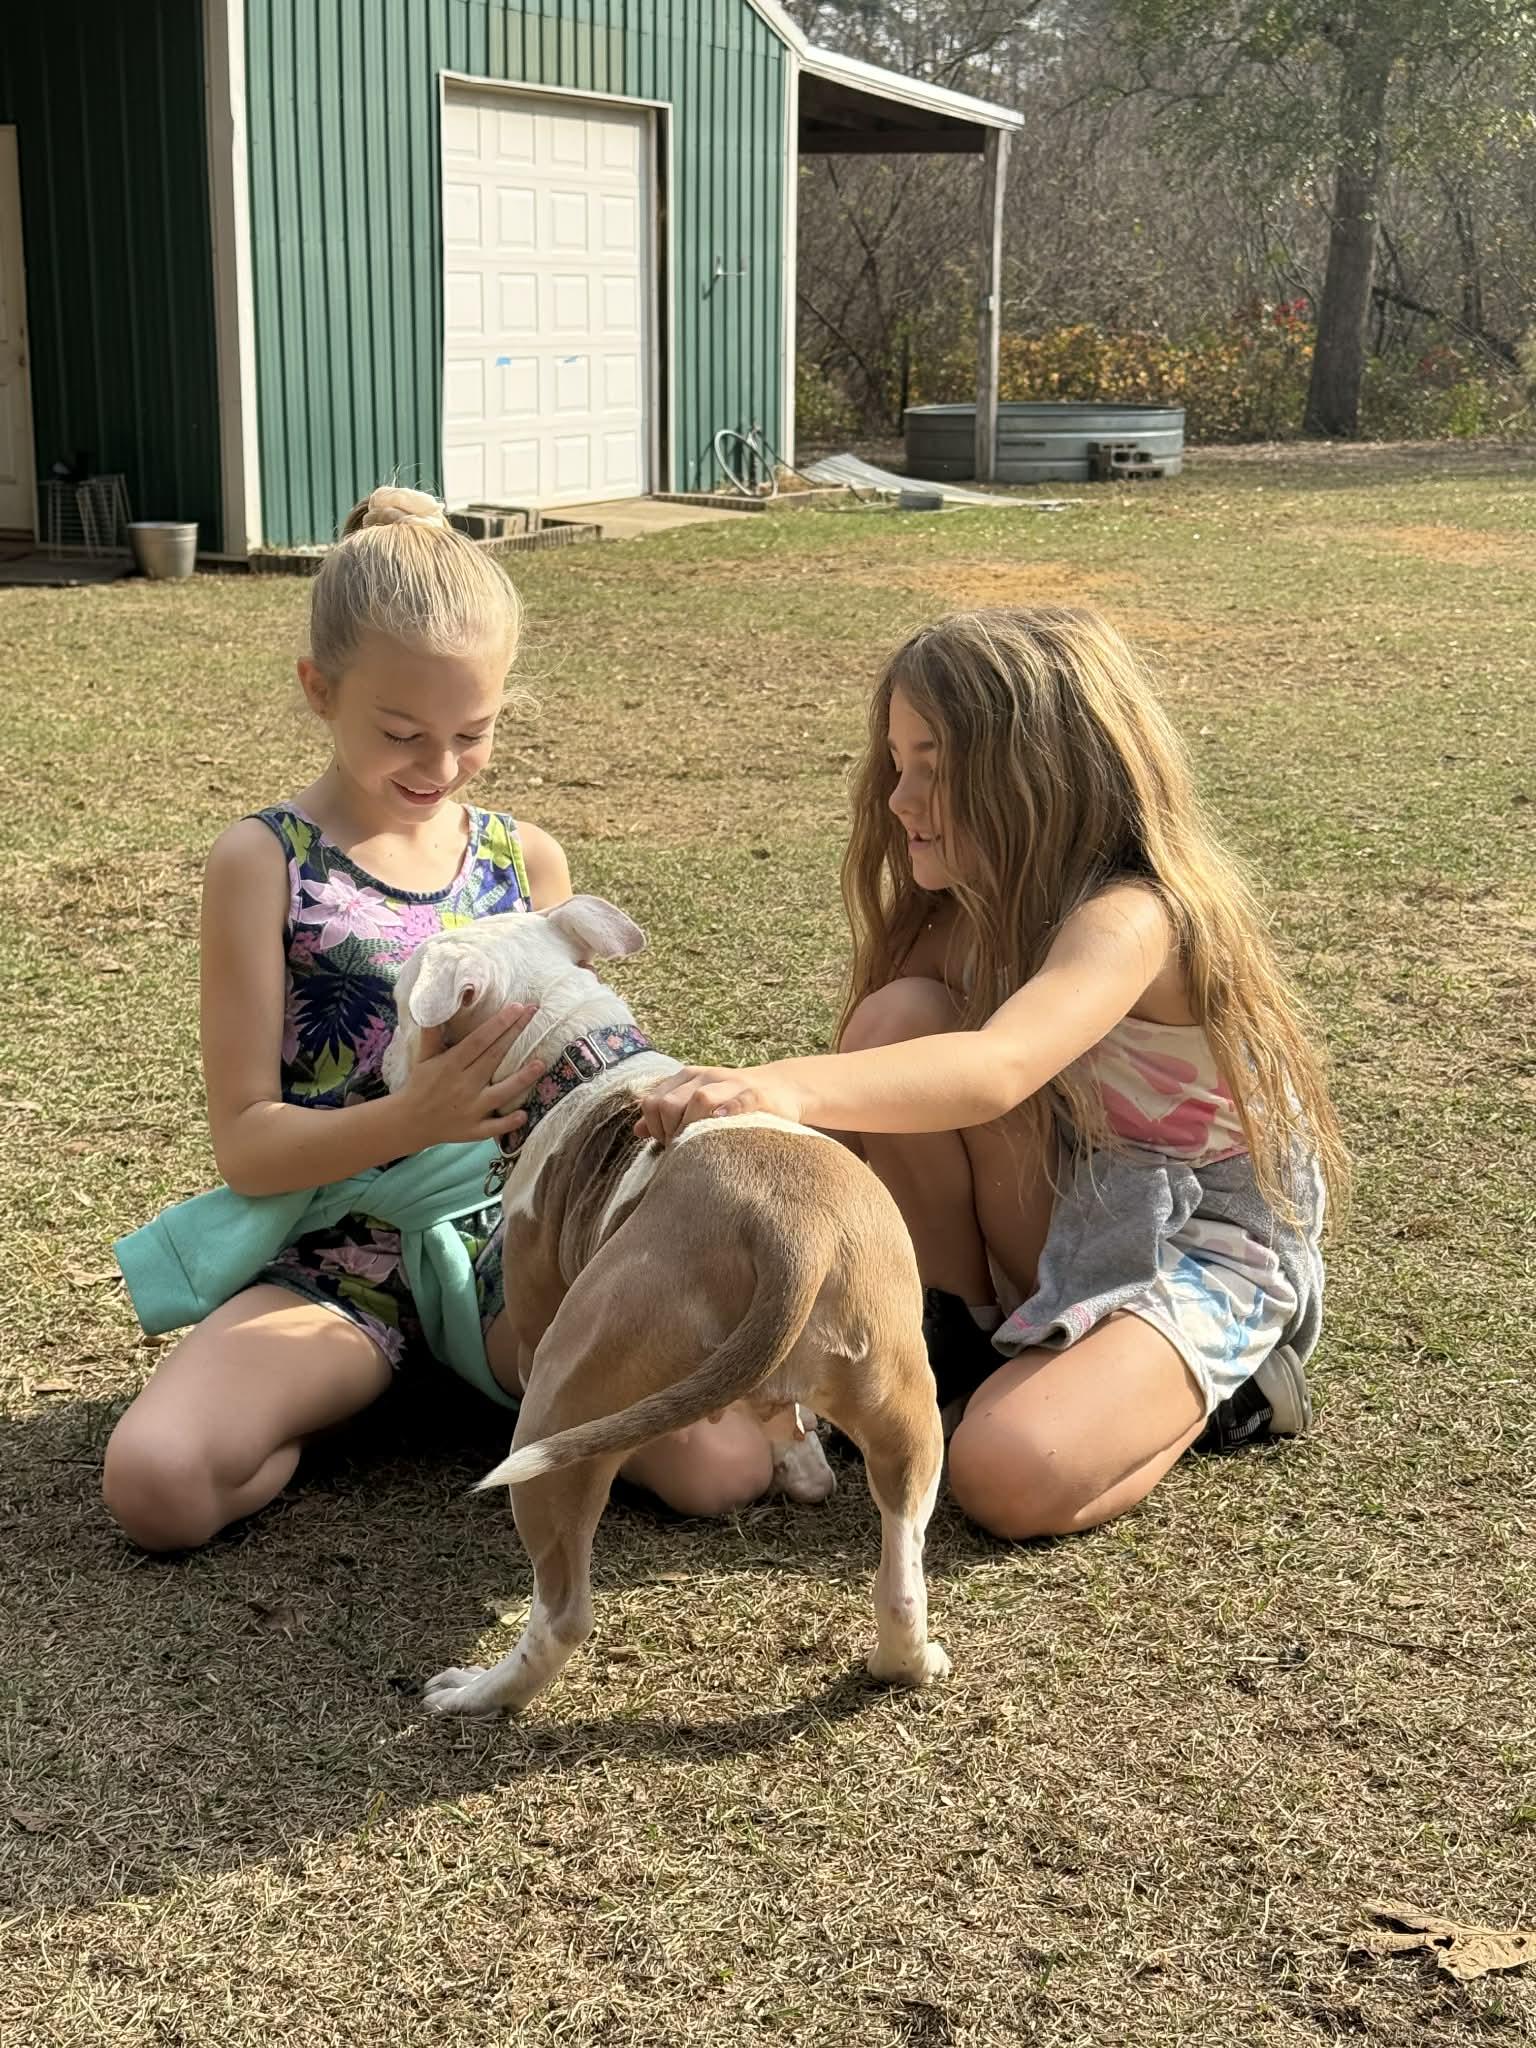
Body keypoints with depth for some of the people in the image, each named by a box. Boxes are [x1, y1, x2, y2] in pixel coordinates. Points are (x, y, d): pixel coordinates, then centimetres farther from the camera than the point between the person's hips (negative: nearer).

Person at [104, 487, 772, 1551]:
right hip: (335, 1264, -2)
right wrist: (412, 1119, -26)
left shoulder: (526, 859, 6)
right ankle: (353, 1386, 2)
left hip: (514, 1239, 2)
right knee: (156, 1482, -29)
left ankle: (507, 1374, 7)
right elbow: (245, 1142, -8)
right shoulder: (265, 863, -4)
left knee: (725, 1463, -21)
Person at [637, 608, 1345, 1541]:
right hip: (1053, 1223, 7)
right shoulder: (966, 913, -1)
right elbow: (873, 1078, 2)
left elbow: (995, 1071, -48)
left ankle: (1214, 1386, 0)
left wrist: (791, 1087, -62)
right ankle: (953, 1337, -2)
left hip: (1197, 1256, -7)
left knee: (1009, 1473, -33)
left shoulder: (1130, 917, -28)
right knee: (897, 1018, -18)